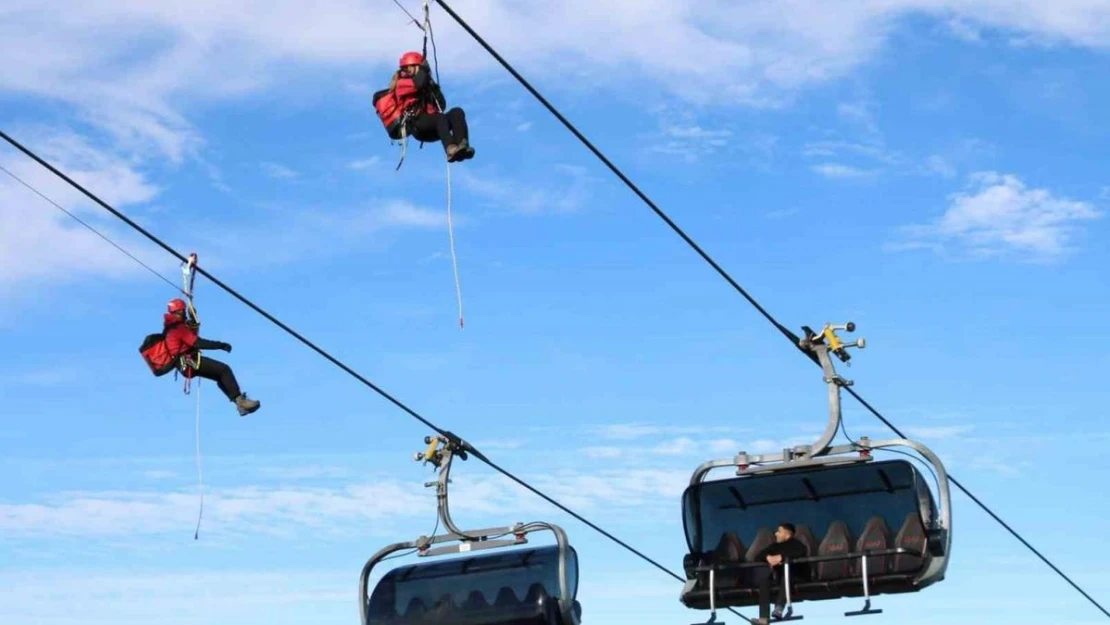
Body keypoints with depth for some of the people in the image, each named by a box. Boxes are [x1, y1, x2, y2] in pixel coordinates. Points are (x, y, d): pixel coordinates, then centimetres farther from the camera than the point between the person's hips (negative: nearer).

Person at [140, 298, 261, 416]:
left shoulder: (172, 327, 17)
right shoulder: (179, 328, -15)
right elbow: (198, 343, -22)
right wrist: (220, 345, -18)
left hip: (185, 365, 11)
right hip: (190, 362, -11)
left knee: (220, 377, 14)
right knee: (224, 370, -17)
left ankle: (240, 403, 6)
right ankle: (240, 399, -25)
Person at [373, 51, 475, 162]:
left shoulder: (426, 88, 32)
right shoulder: (402, 84, 11)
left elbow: (441, 106, 22)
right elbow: (419, 83, -13)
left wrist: (434, 88, 14)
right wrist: (422, 71, 7)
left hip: (431, 129, 7)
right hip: (416, 125, -7)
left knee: (457, 112, -19)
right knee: (440, 117, -35)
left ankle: (462, 146, -44)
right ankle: (450, 149, -60)